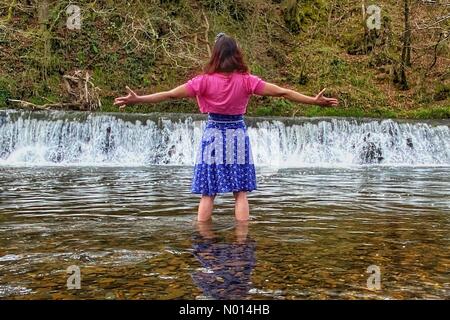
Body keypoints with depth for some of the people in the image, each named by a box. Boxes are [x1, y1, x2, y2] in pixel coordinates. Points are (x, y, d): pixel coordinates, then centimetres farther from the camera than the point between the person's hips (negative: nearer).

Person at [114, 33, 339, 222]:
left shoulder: (205, 80, -9)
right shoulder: (247, 80, -7)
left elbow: (170, 94, -9)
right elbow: (282, 92, -6)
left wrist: (137, 100, -2)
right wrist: (314, 101, 0)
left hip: (213, 135, 0)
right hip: (237, 135, 0)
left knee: (207, 192, 6)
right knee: (240, 192, 6)